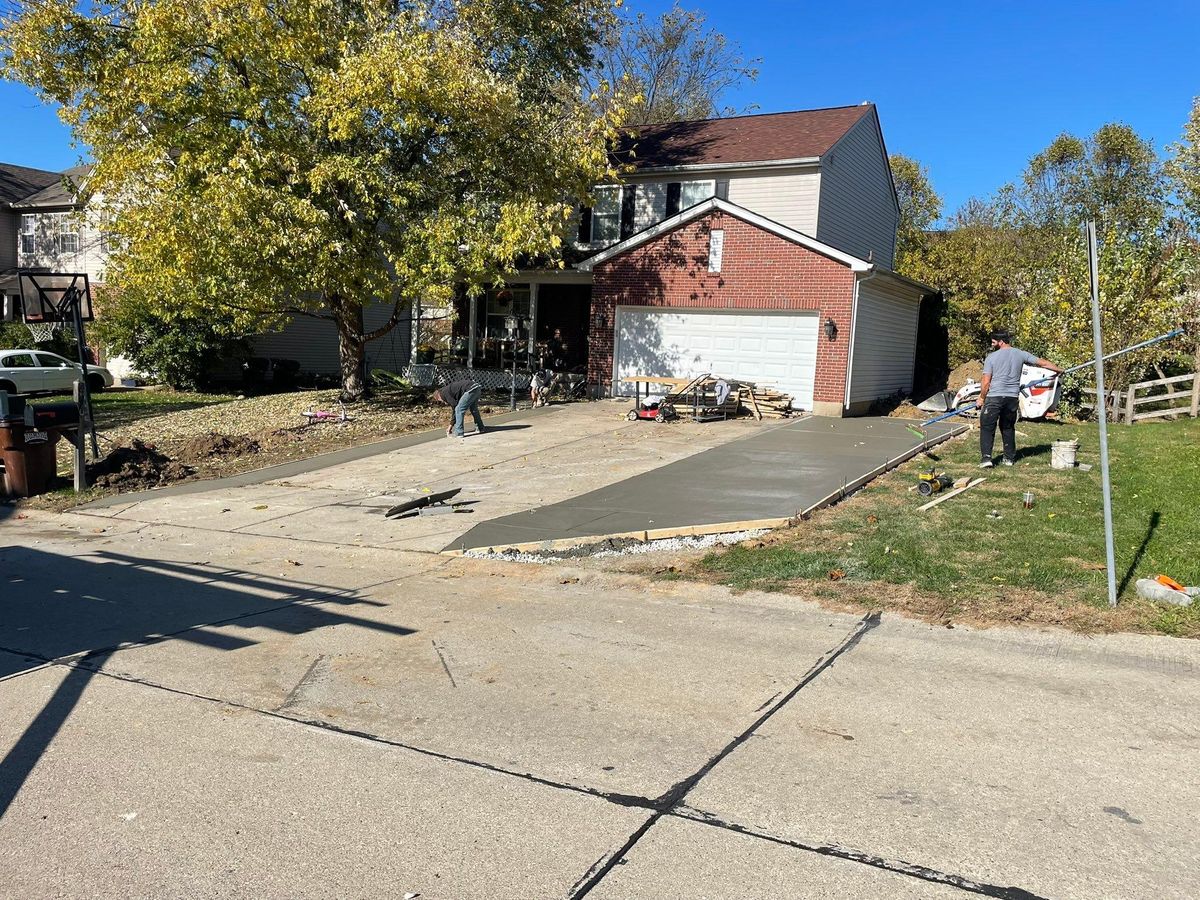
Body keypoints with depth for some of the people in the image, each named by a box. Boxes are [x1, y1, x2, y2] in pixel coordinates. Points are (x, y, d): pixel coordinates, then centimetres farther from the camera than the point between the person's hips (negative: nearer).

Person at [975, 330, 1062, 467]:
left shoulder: (991, 357, -4)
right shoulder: (1020, 354, 7)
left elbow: (986, 382, -6)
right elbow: (1043, 363, 16)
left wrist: (982, 398, 8)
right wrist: (1059, 370, 32)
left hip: (994, 397, -4)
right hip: (1012, 398, 4)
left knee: (987, 427, 1)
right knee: (1008, 428, 19)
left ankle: (986, 458, -10)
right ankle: (1009, 458, 22)